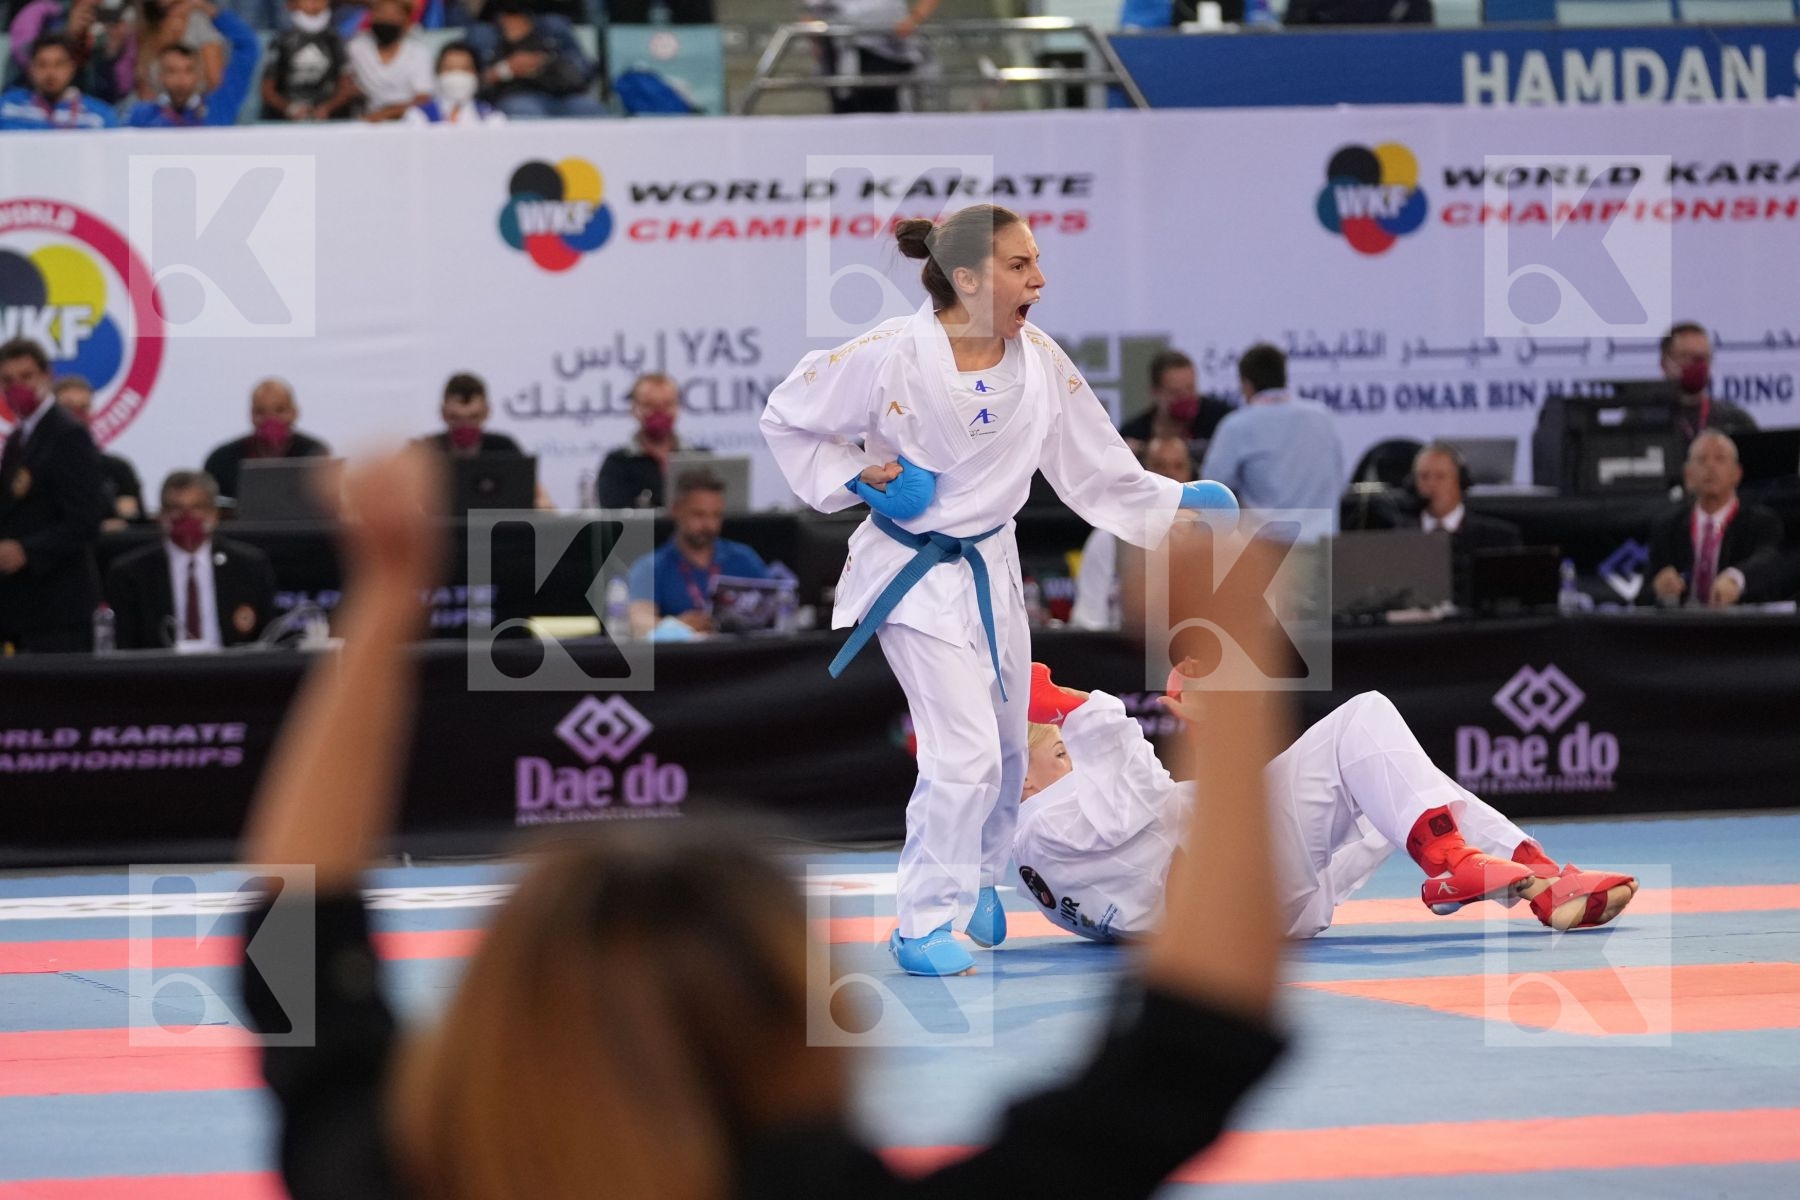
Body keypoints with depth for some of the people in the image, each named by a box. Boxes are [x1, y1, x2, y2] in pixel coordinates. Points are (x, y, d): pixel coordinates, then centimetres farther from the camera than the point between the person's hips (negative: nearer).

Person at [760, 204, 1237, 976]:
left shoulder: (1041, 363, -9)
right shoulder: (893, 358, -21)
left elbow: (1101, 476, -1)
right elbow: (787, 420, -7)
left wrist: (1179, 504, -12)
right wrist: (858, 480, -17)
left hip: (991, 570, 6)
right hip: (915, 575, -6)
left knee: (1008, 751, 17)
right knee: (965, 752, -16)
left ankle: (976, 884, 43)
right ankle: (924, 925, -2)